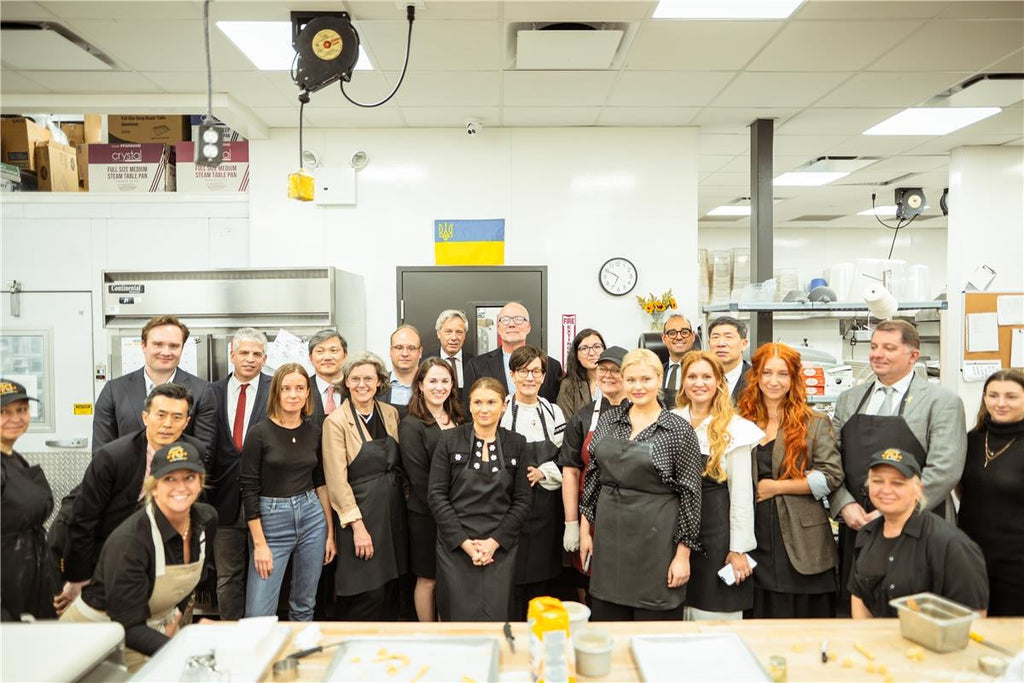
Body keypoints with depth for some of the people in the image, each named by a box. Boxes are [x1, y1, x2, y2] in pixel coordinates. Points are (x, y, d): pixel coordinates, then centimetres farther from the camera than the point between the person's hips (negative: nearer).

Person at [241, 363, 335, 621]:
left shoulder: (314, 431, 4)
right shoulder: (259, 433, -8)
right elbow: (249, 490, -8)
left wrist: (330, 532, 8)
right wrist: (259, 543, -11)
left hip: (312, 517, 4)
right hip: (272, 522, -3)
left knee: (304, 606, 14)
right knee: (258, 614, -4)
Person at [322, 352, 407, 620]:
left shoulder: (391, 414, 6)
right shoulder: (336, 422, -10)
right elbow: (337, 481, -13)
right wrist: (358, 526, -16)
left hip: (393, 510, 5)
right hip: (360, 511, -5)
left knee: (390, 590, 12)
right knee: (368, 594, -3)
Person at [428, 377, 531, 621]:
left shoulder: (516, 444, 4)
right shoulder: (450, 440, 0)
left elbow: (522, 500, 3)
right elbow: (436, 494, -3)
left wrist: (495, 542, -8)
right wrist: (464, 542, -10)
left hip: (500, 548, 1)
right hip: (455, 546, -1)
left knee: (496, 617, 2)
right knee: (460, 617, 3)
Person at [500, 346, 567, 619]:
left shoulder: (553, 412, 6)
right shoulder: (499, 410, -5)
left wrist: (543, 472, -8)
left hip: (545, 509, 3)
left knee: (543, 580, 10)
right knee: (512, 578, 2)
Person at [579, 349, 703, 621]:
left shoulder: (679, 430, -8)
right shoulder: (607, 420, 5)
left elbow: (690, 494, -6)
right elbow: (593, 475, 11)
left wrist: (683, 555, -7)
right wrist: (585, 529, 8)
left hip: (655, 539, -4)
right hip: (609, 535, 4)